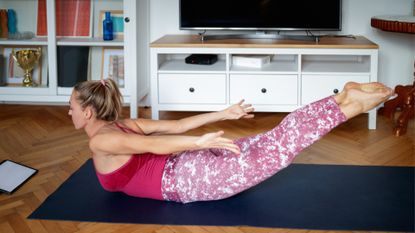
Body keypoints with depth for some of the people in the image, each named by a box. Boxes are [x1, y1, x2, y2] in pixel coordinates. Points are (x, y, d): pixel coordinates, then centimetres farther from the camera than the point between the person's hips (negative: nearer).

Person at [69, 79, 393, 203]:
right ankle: (345, 97, 0)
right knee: (269, 144, 5)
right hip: (184, 167, 9)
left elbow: (152, 145, -27)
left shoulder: (101, 142, -10)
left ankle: (350, 105, -16)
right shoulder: (122, 124, 16)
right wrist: (224, 114, 12)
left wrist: (200, 142, -39)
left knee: (271, 154, -15)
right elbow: (177, 125, 13)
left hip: (186, 179, -9)